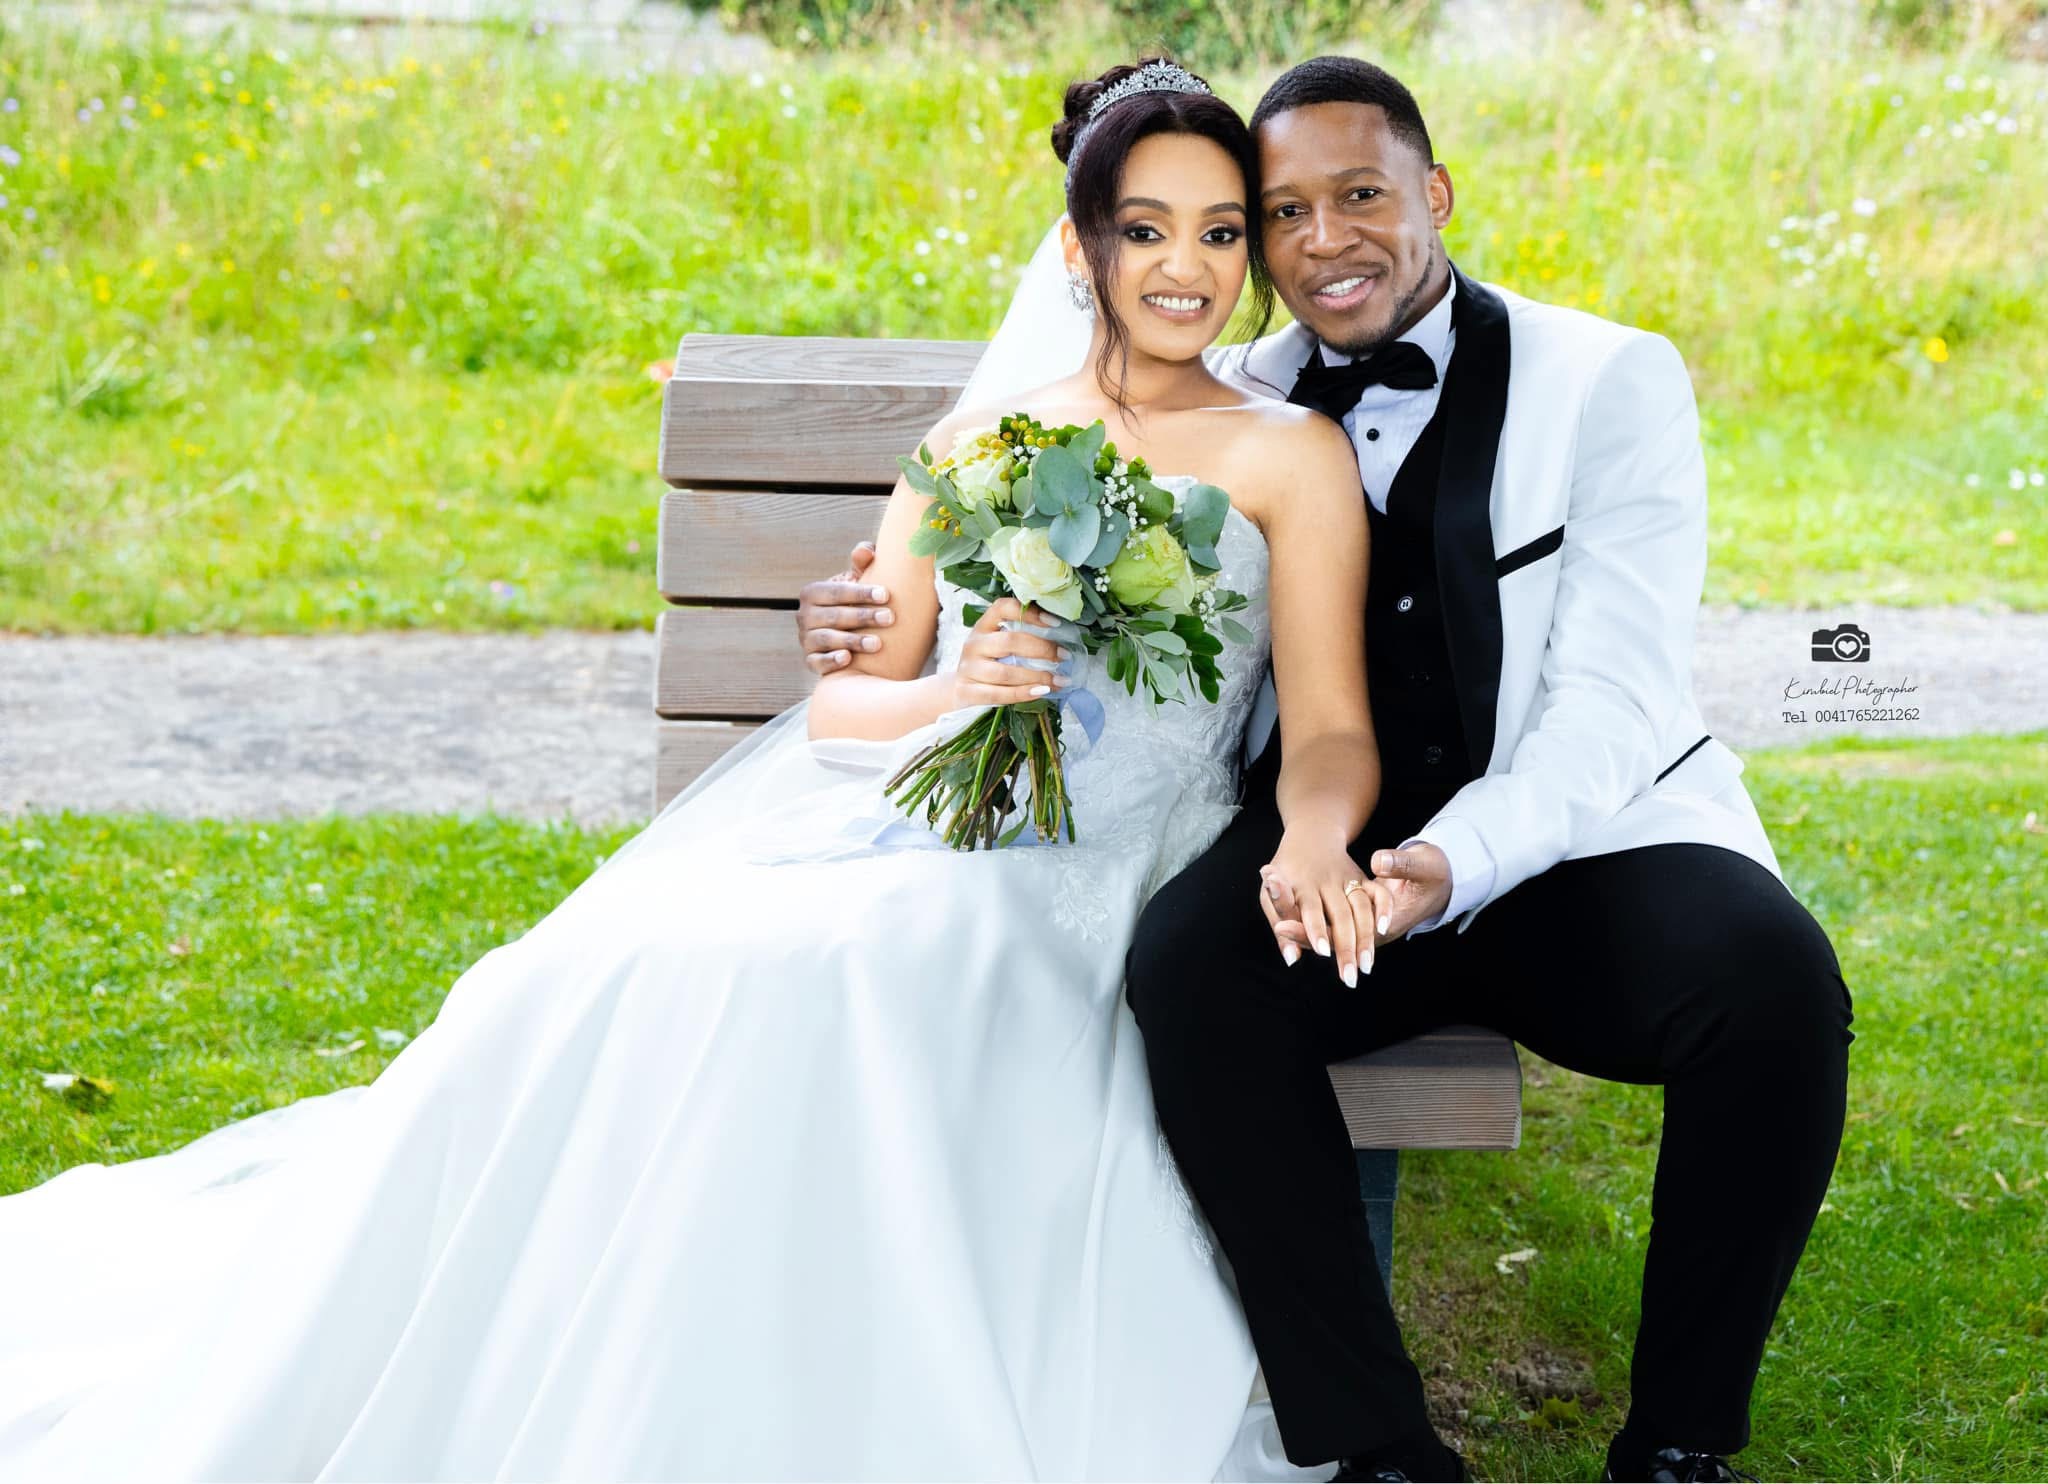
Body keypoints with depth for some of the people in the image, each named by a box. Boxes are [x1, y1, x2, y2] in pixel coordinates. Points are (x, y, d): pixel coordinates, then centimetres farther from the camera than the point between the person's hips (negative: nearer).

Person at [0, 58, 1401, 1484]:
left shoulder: (1291, 456, 8)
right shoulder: (976, 434, 20)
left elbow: (1332, 732, 0)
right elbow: (845, 697, 14)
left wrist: (1314, 843, -24)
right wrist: (952, 691, -9)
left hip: (1088, 874, -4)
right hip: (891, 822, 4)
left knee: (808, 990, -36)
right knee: (586, 984, -24)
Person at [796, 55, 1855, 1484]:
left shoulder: (1610, 379, 0)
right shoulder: (1236, 405, 11)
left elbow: (1609, 699, -10)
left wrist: (1456, 861, -29)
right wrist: (892, 623, -5)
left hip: (1584, 843, -1)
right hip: (1327, 846, 2)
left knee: (1774, 978, -32)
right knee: (1188, 961, -31)